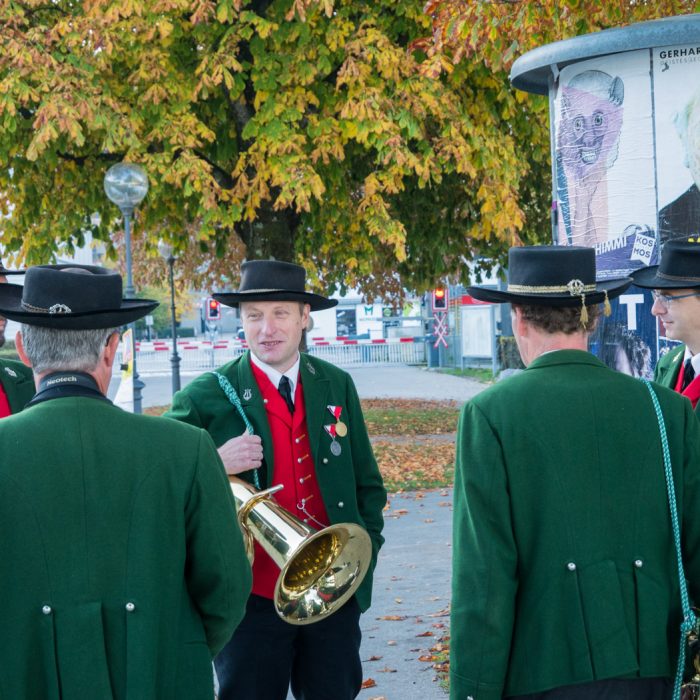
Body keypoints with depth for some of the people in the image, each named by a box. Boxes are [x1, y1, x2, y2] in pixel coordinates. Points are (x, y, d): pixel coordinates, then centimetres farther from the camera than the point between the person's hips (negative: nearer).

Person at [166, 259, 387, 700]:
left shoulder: (337, 386, 6)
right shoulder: (205, 398, -5)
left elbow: (367, 482, 13)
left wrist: (365, 553, 2)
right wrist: (213, 465, -22)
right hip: (252, 596, -3)